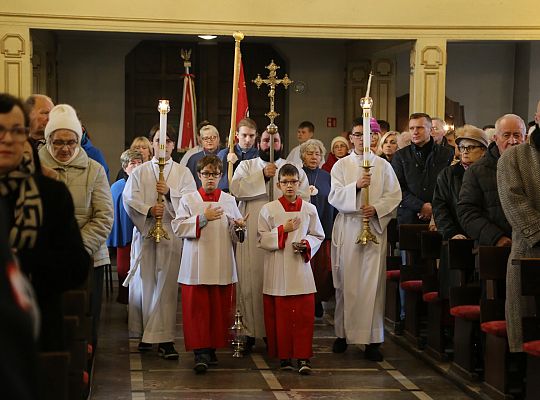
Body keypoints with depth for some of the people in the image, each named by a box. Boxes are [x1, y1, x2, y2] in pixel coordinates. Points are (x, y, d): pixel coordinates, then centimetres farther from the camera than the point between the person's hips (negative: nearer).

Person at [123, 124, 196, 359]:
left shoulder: (183, 173, 11)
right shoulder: (139, 172, 12)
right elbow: (129, 200, 0)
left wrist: (169, 193, -14)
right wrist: (149, 210, -16)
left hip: (172, 234, -1)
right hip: (145, 233, 1)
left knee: (167, 285, -5)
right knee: (143, 284, 1)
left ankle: (165, 339, -6)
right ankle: (145, 334, 13)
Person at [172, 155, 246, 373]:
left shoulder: (229, 200, 12)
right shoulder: (188, 199, 7)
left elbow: (236, 236, 14)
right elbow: (178, 227, -4)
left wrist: (238, 227, -8)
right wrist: (202, 218, -12)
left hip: (222, 267, 2)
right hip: (196, 265, -2)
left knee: (219, 309, 4)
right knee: (197, 309, -6)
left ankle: (212, 348, 16)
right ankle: (200, 353, -6)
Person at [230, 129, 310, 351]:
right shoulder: (246, 166, 14)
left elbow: (303, 197, 2)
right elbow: (236, 188, -6)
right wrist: (263, 175, -14)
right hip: (251, 235, 0)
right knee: (251, 282, -2)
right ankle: (250, 332, 6)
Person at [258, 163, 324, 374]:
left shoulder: (309, 209, 7)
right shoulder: (268, 209, 3)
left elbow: (318, 236, 12)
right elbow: (261, 239, 0)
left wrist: (306, 244, -7)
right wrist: (282, 230, -11)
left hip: (301, 267, 1)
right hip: (277, 270, -1)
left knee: (304, 315, -4)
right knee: (280, 315, 2)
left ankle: (303, 357, -2)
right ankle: (283, 356, 12)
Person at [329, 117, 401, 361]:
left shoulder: (383, 166, 9)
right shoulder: (341, 166, 7)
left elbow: (394, 195, 5)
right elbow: (334, 196, -3)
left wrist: (376, 208, -11)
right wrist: (356, 186, -18)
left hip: (375, 228, 0)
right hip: (347, 229, 0)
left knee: (373, 283, -4)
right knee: (346, 283, 3)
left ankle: (373, 339, -1)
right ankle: (343, 333, 15)